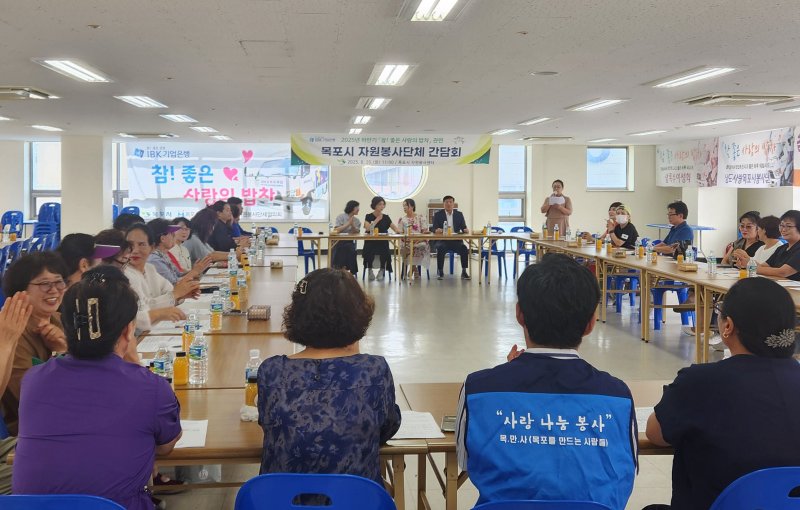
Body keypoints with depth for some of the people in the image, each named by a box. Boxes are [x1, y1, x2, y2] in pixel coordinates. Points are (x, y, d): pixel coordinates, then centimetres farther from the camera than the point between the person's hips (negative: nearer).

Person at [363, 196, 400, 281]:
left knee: (385, 252, -30)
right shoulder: (369, 217, 4)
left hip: (383, 243, 2)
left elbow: (395, 228, 10)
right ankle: (370, 270, -5)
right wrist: (377, 220, -7)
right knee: (369, 251, -32)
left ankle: (382, 270, -3)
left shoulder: (386, 217, 12)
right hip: (371, 243, -2)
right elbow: (367, 228, -14)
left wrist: (398, 230, -13)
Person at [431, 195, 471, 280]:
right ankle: (440, 272, -21)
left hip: (456, 241, 2)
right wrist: (437, 230, -25)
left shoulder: (459, 214, 11)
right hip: (443, 240, -2)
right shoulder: (438, 214, 5)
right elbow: (434, 229, -1)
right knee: (440, 249, -34)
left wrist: (466, 230, -18)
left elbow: (463, 228, 6)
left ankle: (464, 272, -19)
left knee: (464, 249, -28)